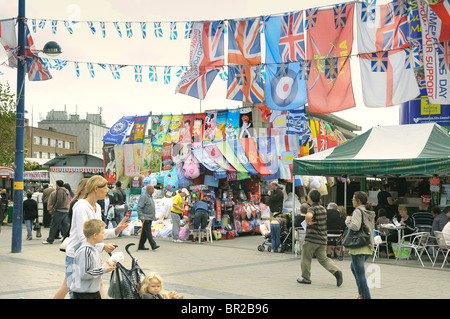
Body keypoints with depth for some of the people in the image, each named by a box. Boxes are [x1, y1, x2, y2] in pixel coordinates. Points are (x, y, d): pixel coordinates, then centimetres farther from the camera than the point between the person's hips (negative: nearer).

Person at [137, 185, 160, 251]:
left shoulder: (150, 196, 17)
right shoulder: (143, 196, -13)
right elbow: (139, 207, -18)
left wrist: (154, 216, 22)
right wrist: (141, 216, -24)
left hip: (150, 218, 9)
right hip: (145, 218, -9)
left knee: (145, 233, 9)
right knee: (148, 232, -11)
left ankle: (141, 246, 13)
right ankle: (153, 245, -15)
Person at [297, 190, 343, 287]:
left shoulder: (312, 208, -15)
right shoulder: (323, 208, 11)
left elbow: (309, 216, -39)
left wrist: (308, 222, -21)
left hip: (311, 239, -7)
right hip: (322, 239, 7)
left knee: (306, 259, 9)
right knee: (323, 259, 12)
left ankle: (306, 278, 18)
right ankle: (336, 271, -8)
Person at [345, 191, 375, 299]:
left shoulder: (358, 211, -12)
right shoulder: (370, 212, 15)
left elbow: (355, 226, -25)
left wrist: (348, 219, -7)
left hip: (359, 247, -10)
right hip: (368, 247, 10)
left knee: (360, 273, -6)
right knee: (353, 266, 26)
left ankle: (366, 296, -6)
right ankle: (361, 293, 27)